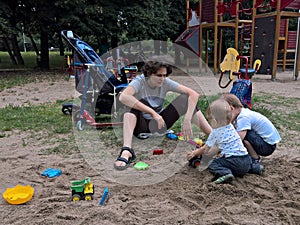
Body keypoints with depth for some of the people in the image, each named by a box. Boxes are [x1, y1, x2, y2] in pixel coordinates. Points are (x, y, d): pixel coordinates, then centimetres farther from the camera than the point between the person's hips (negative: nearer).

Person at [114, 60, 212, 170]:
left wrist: (187, 120, -31)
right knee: (137, 104, -35)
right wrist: (152, 112, -43)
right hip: (141, 124, -3)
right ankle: (126, 150, -49)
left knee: (185, 98, -14)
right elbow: (123, 97, -41)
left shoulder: (166, 82, -11)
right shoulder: (140, 81, -19)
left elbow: (194, 94, -18)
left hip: (160, 123, 3)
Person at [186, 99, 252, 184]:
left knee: (212, 164, -4)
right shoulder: (231, 127, 14)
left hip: (234, 160, -8)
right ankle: (253, 166, 18)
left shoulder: (215, 133, -7)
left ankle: (225, 173, -28)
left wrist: (194, 153, 23)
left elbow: (205, 149, 8)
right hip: (247, 159, 8)